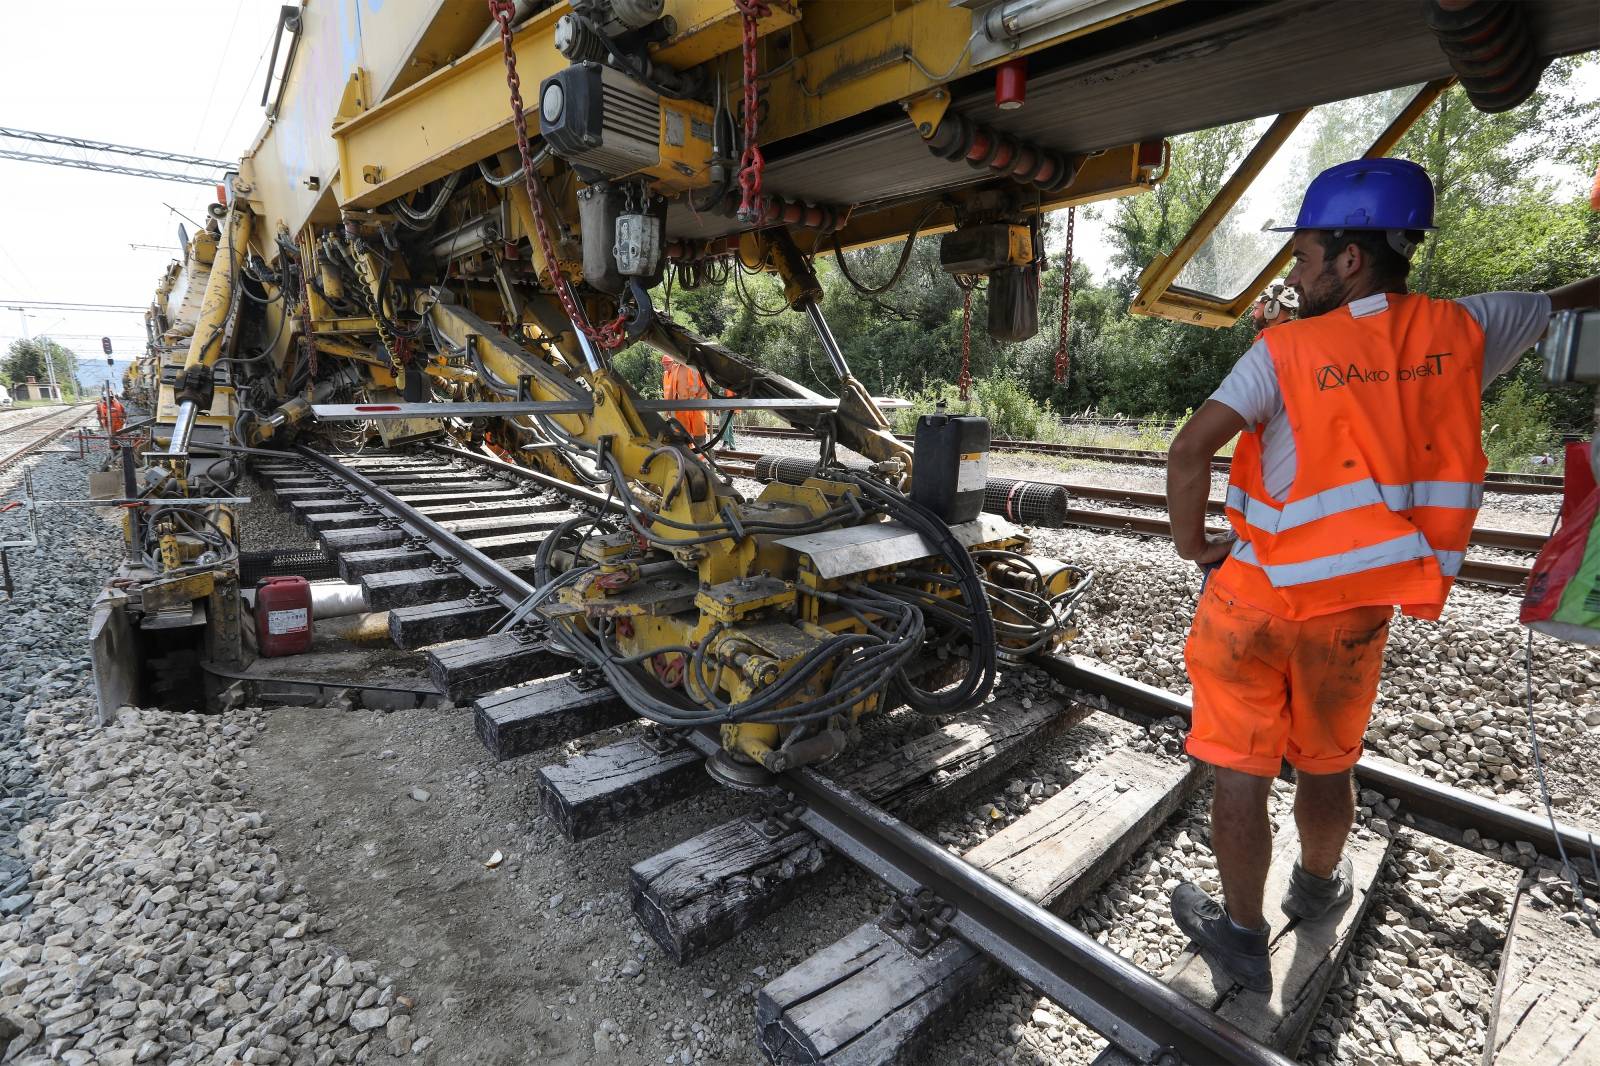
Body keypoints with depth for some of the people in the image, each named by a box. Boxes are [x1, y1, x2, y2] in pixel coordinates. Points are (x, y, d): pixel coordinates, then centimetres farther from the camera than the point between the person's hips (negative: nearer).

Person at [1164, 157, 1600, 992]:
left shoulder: (1286, 348, -13)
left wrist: (1191, 541, -10)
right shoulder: (1463, 332, 0)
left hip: (1255, 597, -4)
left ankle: (1243, 934, 25)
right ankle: (1318, 885, 49)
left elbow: (1189, 450, -23)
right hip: (1353, 605, 5)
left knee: (1240, 772, 9)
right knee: (1327, 765, 24)